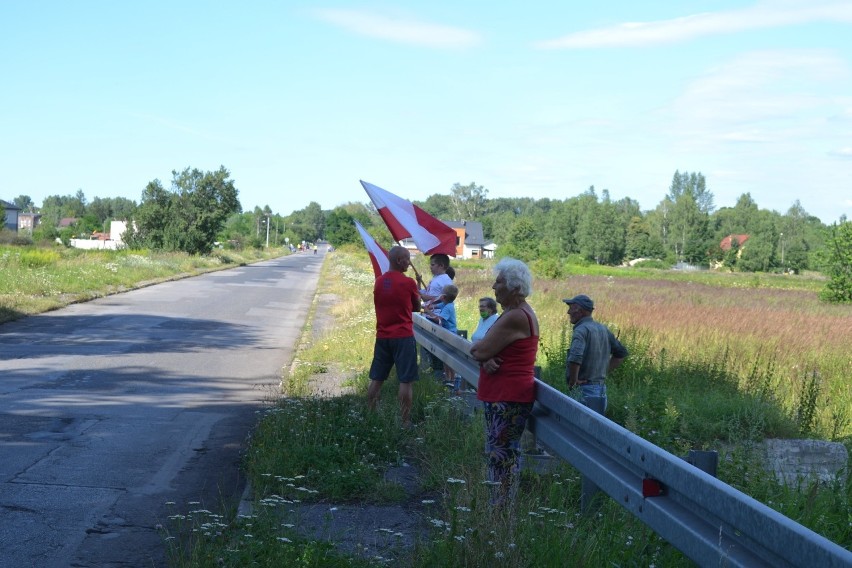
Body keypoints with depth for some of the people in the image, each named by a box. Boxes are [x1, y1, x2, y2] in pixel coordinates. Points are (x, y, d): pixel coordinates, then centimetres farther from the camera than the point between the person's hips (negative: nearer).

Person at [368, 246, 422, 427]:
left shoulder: (379, 281, 6)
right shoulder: (408, 282, -9)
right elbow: (417, 307, 4)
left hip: (382, 337, 6)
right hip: (403, 337, -5)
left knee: (376, 379, 11)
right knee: (406, 380, -2)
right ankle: (405, 421, -2)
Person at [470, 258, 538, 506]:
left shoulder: (515, 318, -19)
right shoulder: (516, 313, 15)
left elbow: (480, 351, -20)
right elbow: (483, 350, 12)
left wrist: (478, 348, 3)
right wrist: (485, 359, -10)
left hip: (507, 398, -11)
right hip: (503, 395, 11)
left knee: (502, 453, -7)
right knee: (501, 451, 14)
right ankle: (500, 506, 20)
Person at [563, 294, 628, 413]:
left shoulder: (581, 330, -14)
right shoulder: (603, 329, 12)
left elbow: (575, 358, -31)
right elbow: (622, 353, 22)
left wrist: (573, 381, -16)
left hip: (586, 389, -9)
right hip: (602, 387, 9)